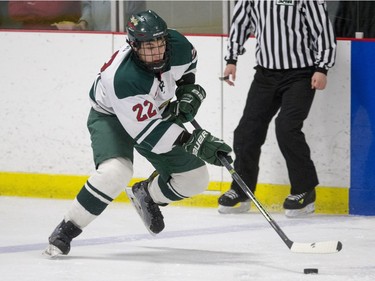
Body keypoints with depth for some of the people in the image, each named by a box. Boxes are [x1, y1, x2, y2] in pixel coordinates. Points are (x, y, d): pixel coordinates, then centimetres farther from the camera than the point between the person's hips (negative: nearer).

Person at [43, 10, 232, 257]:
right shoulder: (123, 77, -40)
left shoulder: (176, 44, -22)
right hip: (111, 117, -6)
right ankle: (66, 231, -21)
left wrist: (188, 89, -8)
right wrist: (193, 141, -41)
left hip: (157, 114, 6)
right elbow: (146, 131, -38)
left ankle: (147, 195, 30)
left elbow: (189, 60, 6)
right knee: (116, 172, -35)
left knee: (195, 179, 1)